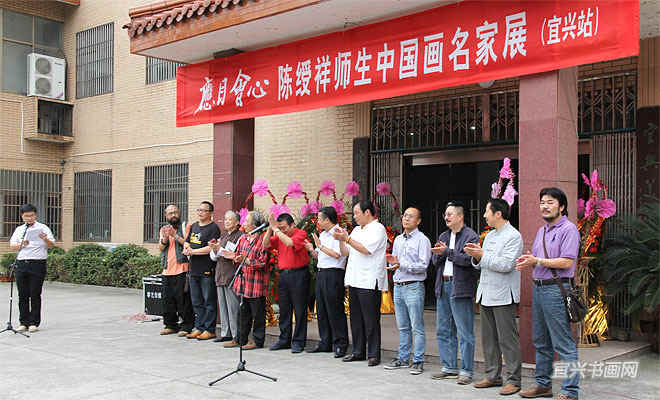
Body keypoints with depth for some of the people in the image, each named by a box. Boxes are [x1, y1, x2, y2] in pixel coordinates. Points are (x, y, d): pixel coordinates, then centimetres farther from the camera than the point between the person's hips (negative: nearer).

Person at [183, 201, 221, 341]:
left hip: (207, 271, -8)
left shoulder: (213, 228, -8)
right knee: (196, 301, 13)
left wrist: (193, 251, -12)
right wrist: (186, 249, -2)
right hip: (193, 270, 8)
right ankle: (199, 328, 21)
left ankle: (209, 330, 3)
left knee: (209, 301, -2)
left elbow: (211, 248, -17)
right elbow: (186, 243, 21)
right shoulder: (194, 226, 17)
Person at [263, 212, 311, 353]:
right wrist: (270, 229, -5)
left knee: (299, 310, -1)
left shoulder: (301, 234, -7)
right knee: (284, 309, 11)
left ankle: (298, 341, 5)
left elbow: (290, 243, -23)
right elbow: (266, 245, 6)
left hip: (298, 274, -6)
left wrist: (276, 229, -17)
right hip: (283, 274, 7)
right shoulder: (279, 236, 13)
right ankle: (284, 340, 20)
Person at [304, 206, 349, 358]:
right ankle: (325, 343, 19)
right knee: (321, 310, 11)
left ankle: (340, 344, -1)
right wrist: (312, 250, 4)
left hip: (333, 274, -9)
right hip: (321, 274, 9)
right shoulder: (322, 234, 18)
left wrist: (321, 246, -13)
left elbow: (337, 254, -18)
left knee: (335, 310, -7)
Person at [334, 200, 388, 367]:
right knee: (356, 319, 12)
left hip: (369, 282, -8)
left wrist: (347, 239, -13)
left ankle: (374, 354, 2)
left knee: (371, 320, -5)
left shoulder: (377, 228, -5)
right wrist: (340, 239, 4)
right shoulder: (357, 230, 20)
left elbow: (367, 249, -17)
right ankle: (358, 352, 20)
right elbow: (345, 253, 20)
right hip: (354, 281, 8)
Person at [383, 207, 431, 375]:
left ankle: (418, 361, 1)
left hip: (414, 287, -7)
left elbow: (423, 265, -14)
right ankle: (403, 358, 20)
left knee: (417, 327, -4)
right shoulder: (398, 239, 17)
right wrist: (392, 261, 1)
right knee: (403, 327, 13)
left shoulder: (422, 240, -6)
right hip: (398, 286, 7)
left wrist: (402, 265, -21)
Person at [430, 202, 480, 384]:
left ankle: (466, 371, 2)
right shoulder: (443, 236, 19)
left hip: (461, 288, -8)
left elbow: (468, 259, -18)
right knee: (443, 331, 12)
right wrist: (438, 254, -6)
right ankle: (449, 367, 22)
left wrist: (447, 252, -16)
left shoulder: (471, 236, -5)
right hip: (443, 287, 8)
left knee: (465, 333, -4)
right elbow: (435, 261, 15)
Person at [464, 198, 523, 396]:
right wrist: (476, 256, -1)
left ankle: (513, 380, 2)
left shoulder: (513, 236, -9)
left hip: (503, 296, -8)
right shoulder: (490, 235, 17)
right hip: (486, 294, 9)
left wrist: (482, 254, -17)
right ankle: (493, 376, 21)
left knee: (507, 339, -4)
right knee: (489, 338, 12)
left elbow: (506, 264, -20)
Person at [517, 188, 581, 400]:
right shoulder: (541, 231, 19)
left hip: (556, 289, -9)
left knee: (563, 343, -6)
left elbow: (566, 262, -17)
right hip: (538, 288, 9)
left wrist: (537, 261, -17)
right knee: (541, 341, 14)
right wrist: (527, 261, 1)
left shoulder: (568, 229, -8)